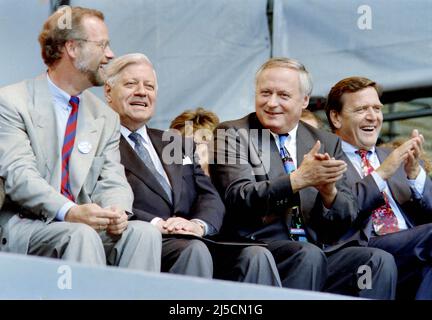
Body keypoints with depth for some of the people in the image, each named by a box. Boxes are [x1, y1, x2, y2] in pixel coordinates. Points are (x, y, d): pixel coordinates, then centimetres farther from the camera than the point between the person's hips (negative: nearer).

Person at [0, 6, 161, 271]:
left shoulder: (107, 118, 17)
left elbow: (113, 181, 10)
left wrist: (117, 212, -16)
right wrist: (69, 212, -30)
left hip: (84, 224, 5)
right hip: (24, 225, -5)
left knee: (145, 232, -22)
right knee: (82, 235, -34)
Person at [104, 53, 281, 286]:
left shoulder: (173, 143, 30)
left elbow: (211, 198, 19)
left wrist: (199, 224, -4)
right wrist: (156, 224, -20)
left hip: (191, 239, 6)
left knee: (256, 255, -20)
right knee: (195, 250, -35)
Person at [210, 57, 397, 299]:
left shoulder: (327, 143, 17)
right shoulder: (232, 134, 6)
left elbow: (347, 216, 11)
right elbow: (239, 199, -10)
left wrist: (328, 190, -12)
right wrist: (298, 179, -21)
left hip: (320, 249, 4)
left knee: (380, 260, -22)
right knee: (308, 255, -34)